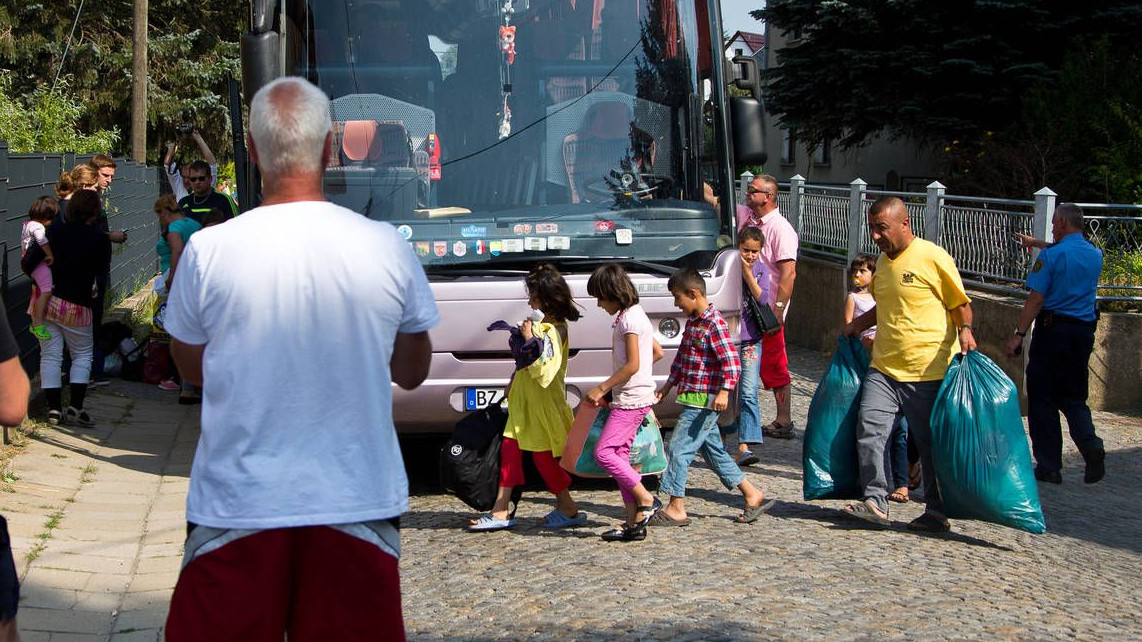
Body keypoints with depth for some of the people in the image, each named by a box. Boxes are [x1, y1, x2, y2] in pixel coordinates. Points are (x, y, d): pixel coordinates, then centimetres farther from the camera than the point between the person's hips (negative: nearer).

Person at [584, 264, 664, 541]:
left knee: (603, 452, -13)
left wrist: (601, 389, -15)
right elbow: (658, 352, 24)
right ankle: (633, 523, 7)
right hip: (631, 398, 10)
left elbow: (633, 364, -20)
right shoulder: (633, 315, 16)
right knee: (620, 456, 8)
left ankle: (646, 500, -8)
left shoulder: (629, 318, -14)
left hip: (631, 399, -10)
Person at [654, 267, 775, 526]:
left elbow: (731, 361, -20)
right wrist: (668, 385, 25)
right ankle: (752, 495, 20)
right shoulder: (692, 321, 14)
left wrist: (724, 391, -30)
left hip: (704, 400, -9)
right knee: (713, 451, 13)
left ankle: (676, 507, -4)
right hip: (693, 398, 9)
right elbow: (681, 357, 24)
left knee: (680, 447, -9)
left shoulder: (714, 323, -15)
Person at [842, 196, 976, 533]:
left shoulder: (933, 258, -9)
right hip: (884, 368, 6)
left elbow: (960, 303, -5)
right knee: (869, 427, -10)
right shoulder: (883, 261, 14)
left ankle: (937, 511, 15)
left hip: (929, 370, -6)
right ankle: (875, 501, -6)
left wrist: (965, 330, -22)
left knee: (931, 443, 3)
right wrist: (858, 324, 18)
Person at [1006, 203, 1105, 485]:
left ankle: (1049, 466, 5)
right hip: (1083, 332, 6)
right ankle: (1091, 445, -13)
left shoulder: (1050, 255, -11)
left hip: (1052, 329, -6)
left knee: (1042, 398, 4)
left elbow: (1036, 299, -14)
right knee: (1074, 398, 14)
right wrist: (1037, 243, 44)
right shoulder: (1095, 255, 8)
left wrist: (1019, 334, -10)